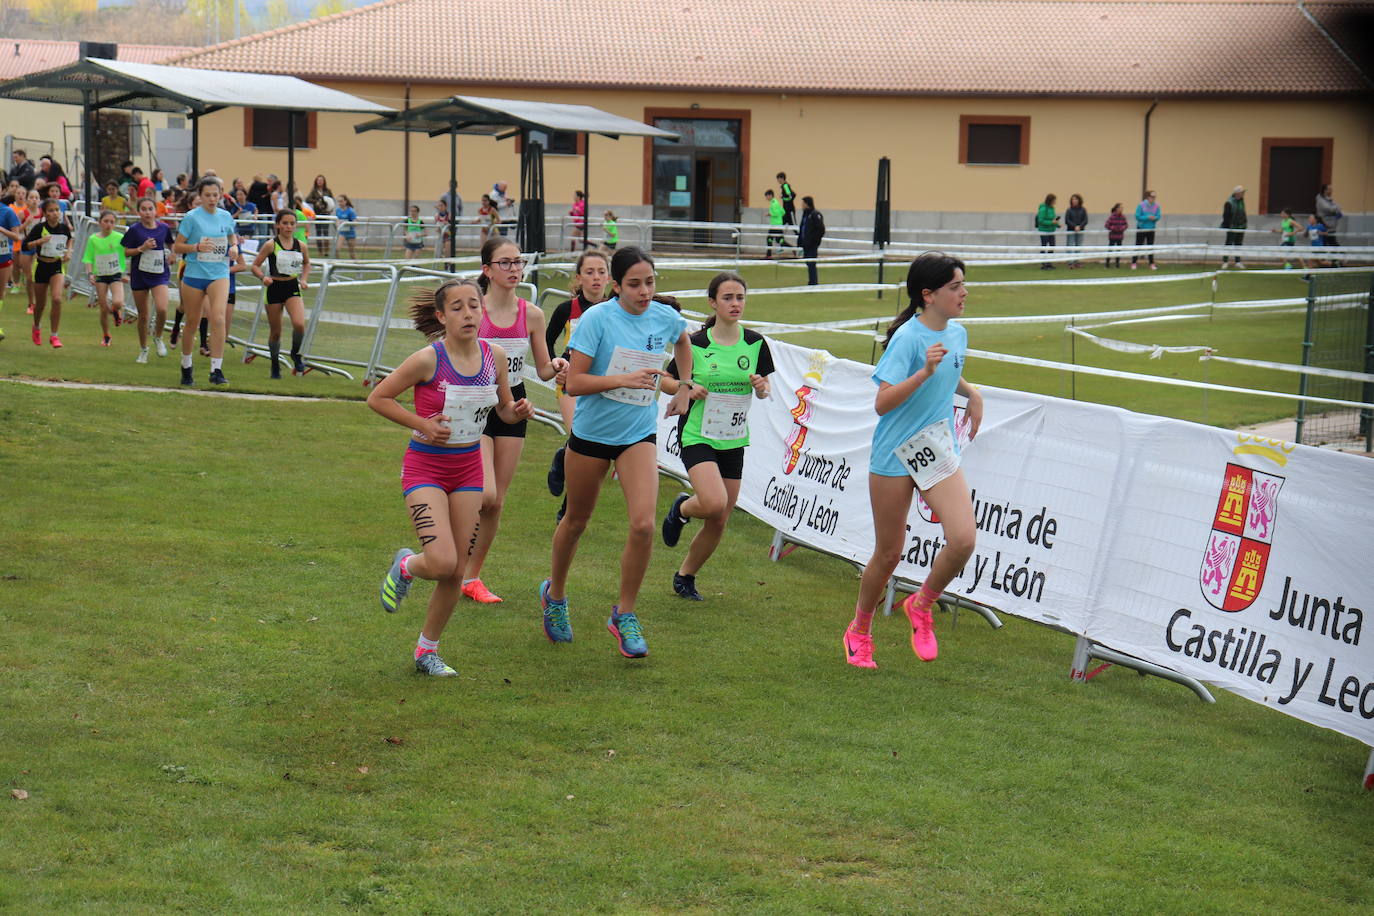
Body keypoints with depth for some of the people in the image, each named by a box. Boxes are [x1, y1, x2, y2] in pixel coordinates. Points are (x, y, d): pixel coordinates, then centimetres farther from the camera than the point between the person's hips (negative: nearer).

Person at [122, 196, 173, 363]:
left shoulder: (164, 228, 1)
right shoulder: (134, 230, -6)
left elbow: (170, 245, 20)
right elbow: (124, 252, -4)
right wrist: (142, 248, -17)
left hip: (160, 274, 0)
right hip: (139, 275, 0)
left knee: (162, 309, -21)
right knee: (143, 316, 7)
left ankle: (158, 337, 9)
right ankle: (143, 350, 26)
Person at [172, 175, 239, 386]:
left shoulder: (226, 217, 5)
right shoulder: (192, 217, -6)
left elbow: (232, 236, 25)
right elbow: (177, 247, -4)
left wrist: (234, 246, 3)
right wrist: (197, 247, -20)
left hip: (219, 274, 2)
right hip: (194, 274, -2)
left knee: (219, 318, -18)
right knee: (192, 323, 8)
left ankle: (216, 370, -16)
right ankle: (186, 366, 30)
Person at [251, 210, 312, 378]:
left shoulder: (301, 246, 1)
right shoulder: (271, 245, -8)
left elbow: (306, 263, 21)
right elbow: (255, 265, -4)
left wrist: (304, 279, 6)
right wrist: (263, 277, -23)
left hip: (293, 288, 2)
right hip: (274, 288, -2)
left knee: (299, 324, -21)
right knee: (275, 332, 7)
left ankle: (296, 355, 8)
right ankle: (275, 366, 28)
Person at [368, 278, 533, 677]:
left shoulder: (495, 356, -2)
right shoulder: (427, 360, -17)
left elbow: (505, 410, 12)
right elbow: (377, 398, -8)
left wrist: (518, 411, -11)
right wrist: (423, 424, -17)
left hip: (469, 469, 5)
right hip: (426, 467, -5)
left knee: (456, 571, 6)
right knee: (442, 562, -19)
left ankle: (427, 650, 26)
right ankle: (405, 566, 18)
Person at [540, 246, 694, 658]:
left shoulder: (665, 318, -3)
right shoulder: (597, 319, -16)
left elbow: (683, 342, 23)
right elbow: (573, 382, -19)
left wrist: (684, 386, 16)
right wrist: (624, 379, -28)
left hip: (638, 435, 2)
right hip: (591, 432, -2)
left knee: (643, 523, -15)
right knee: (577, 520, 15)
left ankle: (625, 615, 2)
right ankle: (555, 594, 41)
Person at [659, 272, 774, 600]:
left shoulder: (755, 343, 1)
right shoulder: (695, 344, -8)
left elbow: (764, 391, 10)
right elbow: (666, 381, 2)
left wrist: (761, 387, -13)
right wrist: (687, 388, -18)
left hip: (733, 440, 4)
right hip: (697, 436, -4)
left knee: (718, 523, 6)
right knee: (714, 503, -27)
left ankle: (685, 576, 28)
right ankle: (682, 508, 8)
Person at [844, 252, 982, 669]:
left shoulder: (957, 334, 6)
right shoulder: (909, 337, -16)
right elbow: (882, 403, -22)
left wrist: (972, 393, 9)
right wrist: (924, 372, -33)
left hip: (937, 451, 5)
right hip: (894, 454, -5)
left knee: (963, 540, -15)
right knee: (889, 553, 5)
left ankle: (921, 605, 12)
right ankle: (858, 631, 29)